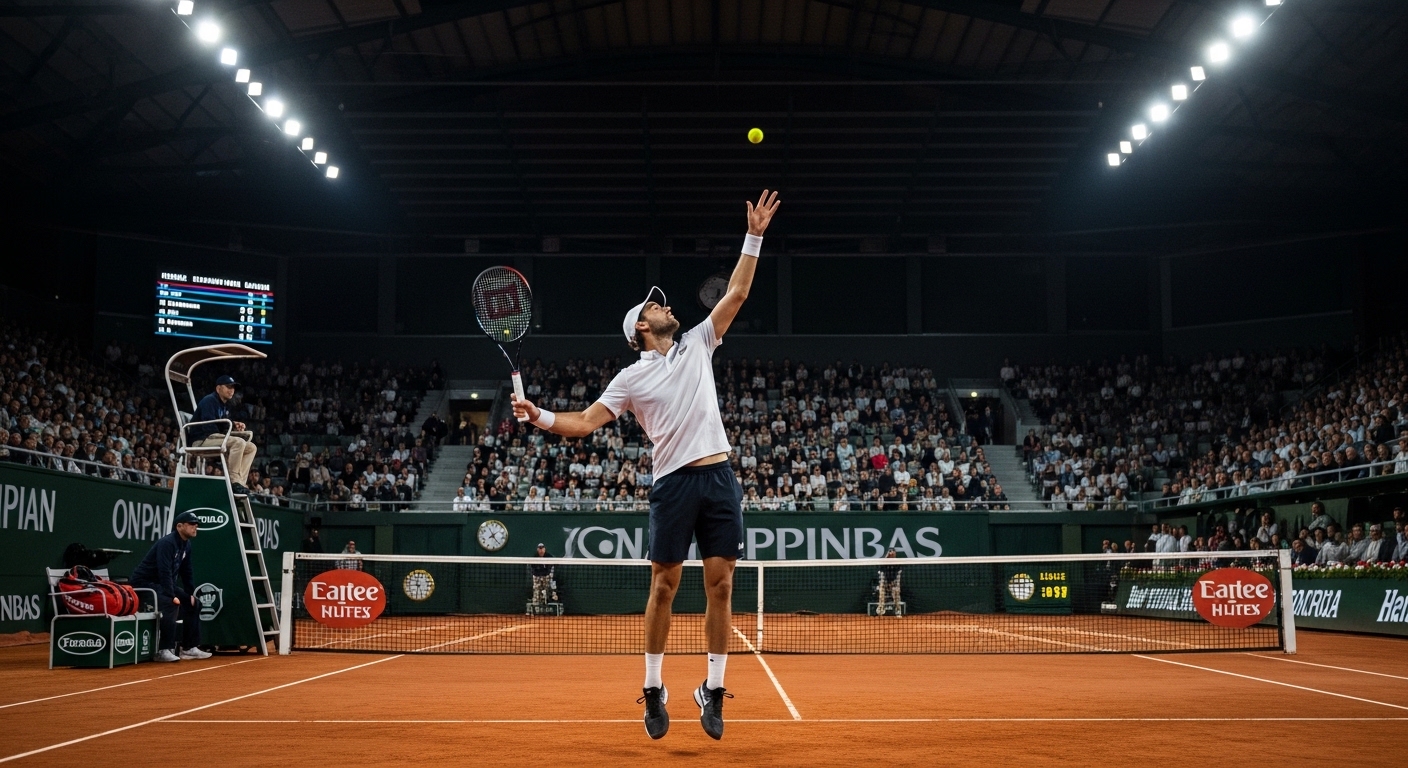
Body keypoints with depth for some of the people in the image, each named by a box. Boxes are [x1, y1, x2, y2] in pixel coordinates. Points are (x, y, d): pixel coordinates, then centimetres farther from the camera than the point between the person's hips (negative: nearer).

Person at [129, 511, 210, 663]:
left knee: (191, 602, 7)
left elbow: (186, 572, 14)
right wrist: (172, 596, -35)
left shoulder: (186, 545, 7)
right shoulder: (167, 543, -23)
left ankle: (189, 648, 11)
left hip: (163, 583, 10)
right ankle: (164, 650, -30)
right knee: (171, 603, -31)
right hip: (145, 582, -10)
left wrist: (191, 594, 7)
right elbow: (165, 572, -31)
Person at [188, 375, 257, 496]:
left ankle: (239, 482, -10)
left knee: (250, 447, 2)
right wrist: (224, 437, -22)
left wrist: (234, 425, 1)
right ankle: (233, 481, -29)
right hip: (200, 440, -10)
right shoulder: (209, 401, -10)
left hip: (214, 439, 10)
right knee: (238, 442, -30)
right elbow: (208, 426, -21)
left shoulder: (225, 405, 21)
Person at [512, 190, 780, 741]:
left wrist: (754, 238, 9)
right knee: (664, 585, 0)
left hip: (719, 478, 3)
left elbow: (736, 294, 14)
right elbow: (586, 422, 2)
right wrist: (539, 416, -15)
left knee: (720, 585, 1)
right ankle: (654, 688, 12)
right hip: (674, 482, -2)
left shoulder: (697, 344, 16)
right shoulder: (631, 378, 7)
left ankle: (713, 689, 9)